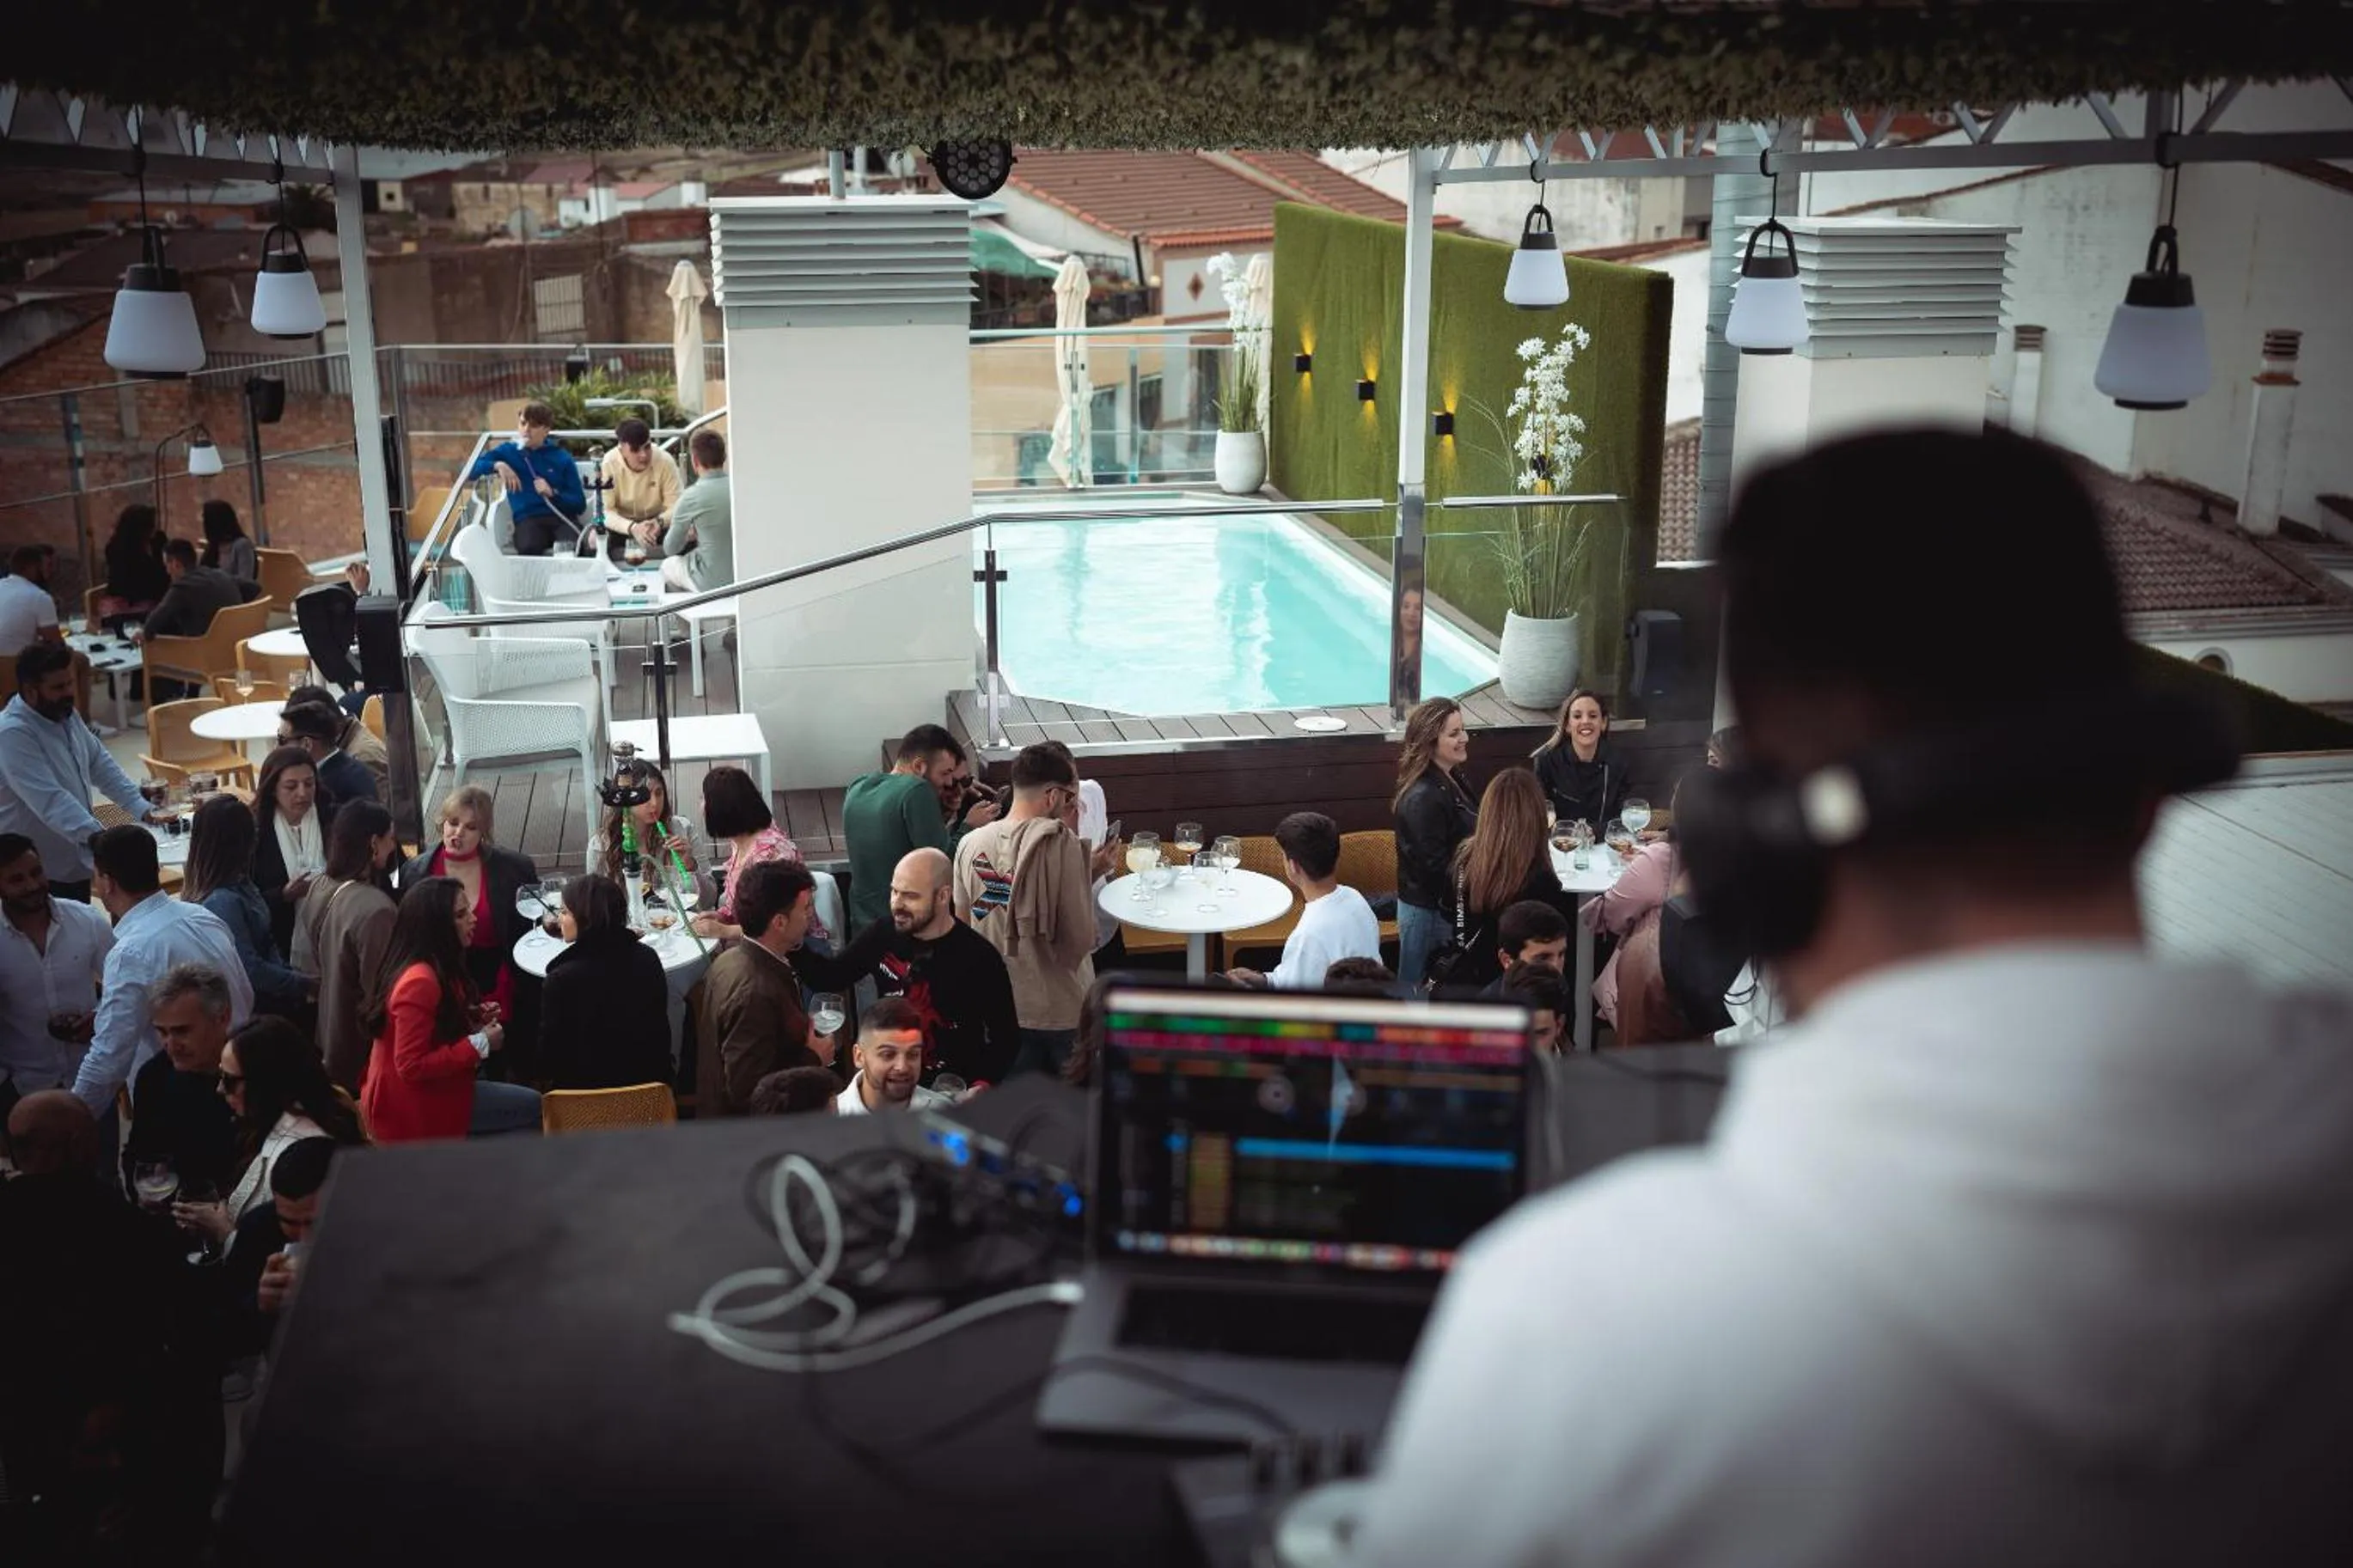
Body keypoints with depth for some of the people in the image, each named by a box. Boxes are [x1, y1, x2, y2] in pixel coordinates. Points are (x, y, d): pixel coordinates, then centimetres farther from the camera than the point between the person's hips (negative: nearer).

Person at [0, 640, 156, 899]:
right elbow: (50, 801, -33)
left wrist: (143, 810, 2)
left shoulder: (65, 714, 4)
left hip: (75, 860, 8)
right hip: (38, 874, -8)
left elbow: (99, 762, 12)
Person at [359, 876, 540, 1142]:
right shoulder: (420, 982, -26)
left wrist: (472, 1022, 3)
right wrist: (480, 1044, -21)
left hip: (419, 1093, 10)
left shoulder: (434, 968, 5)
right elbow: (412, 1067, -27)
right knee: (531, 1108, -8)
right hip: (411, 1110, -10)